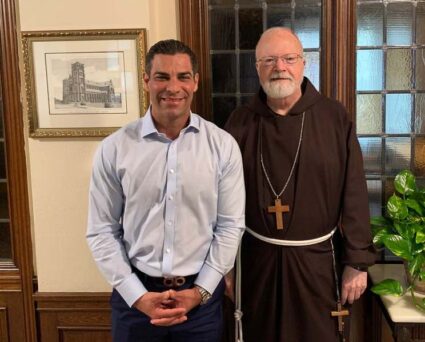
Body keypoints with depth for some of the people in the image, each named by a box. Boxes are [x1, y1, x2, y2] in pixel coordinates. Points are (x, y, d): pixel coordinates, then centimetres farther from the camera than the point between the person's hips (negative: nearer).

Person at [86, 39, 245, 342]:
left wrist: (200, 290, -8)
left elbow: (231, 226, -3)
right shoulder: (114, 148, -6)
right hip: (135, 296, 0)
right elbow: (102, 232, -3)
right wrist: (137, 295, -9)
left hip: (201, 295, 0)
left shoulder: (223, 145, -5)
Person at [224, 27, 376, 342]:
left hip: (319, 258, -1)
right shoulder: (240, 122, -2)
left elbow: (354, 195, -5)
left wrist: (357, 261, -6)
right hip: (258, 257, 2)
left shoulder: (335, 117, -6)